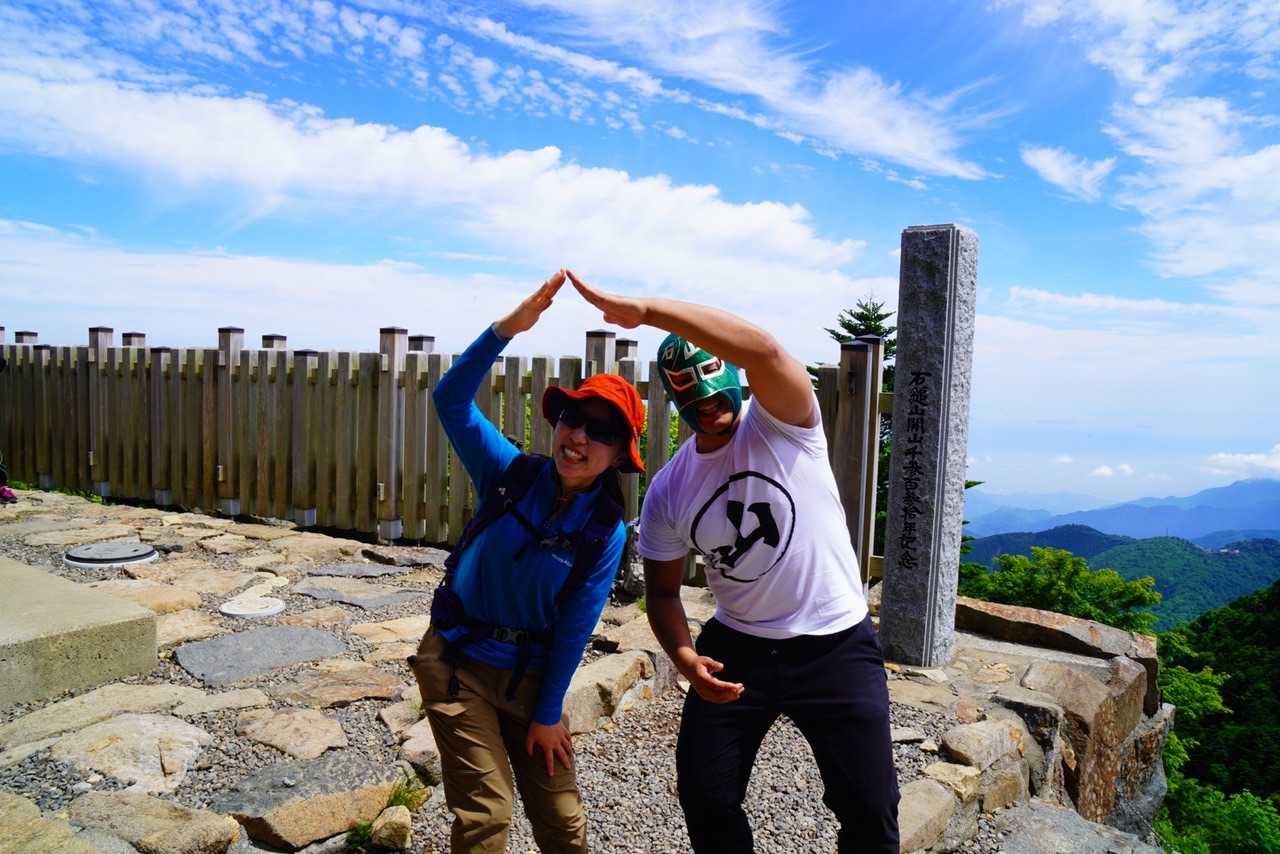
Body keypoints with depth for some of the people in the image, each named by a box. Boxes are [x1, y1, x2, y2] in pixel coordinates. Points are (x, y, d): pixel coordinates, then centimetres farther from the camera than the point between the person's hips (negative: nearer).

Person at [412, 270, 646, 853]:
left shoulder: (606, 532, -14)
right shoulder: (510, 473, -14)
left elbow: (575, 627, -9)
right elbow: (451, 400, -25)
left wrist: (548, 713, -3)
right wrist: (508, 328, -36)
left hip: (531, 673, 1)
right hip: (458, 658, -1)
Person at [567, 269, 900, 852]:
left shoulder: (782, 423, -14)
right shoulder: (667, 491, -2)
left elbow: (763, 349, -36)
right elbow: (663, 590, 7)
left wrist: (643, 310, -40)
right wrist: (683, 656, -13)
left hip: (836, 645, -3)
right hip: (738, 646, 4)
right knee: (705, 797, 6)